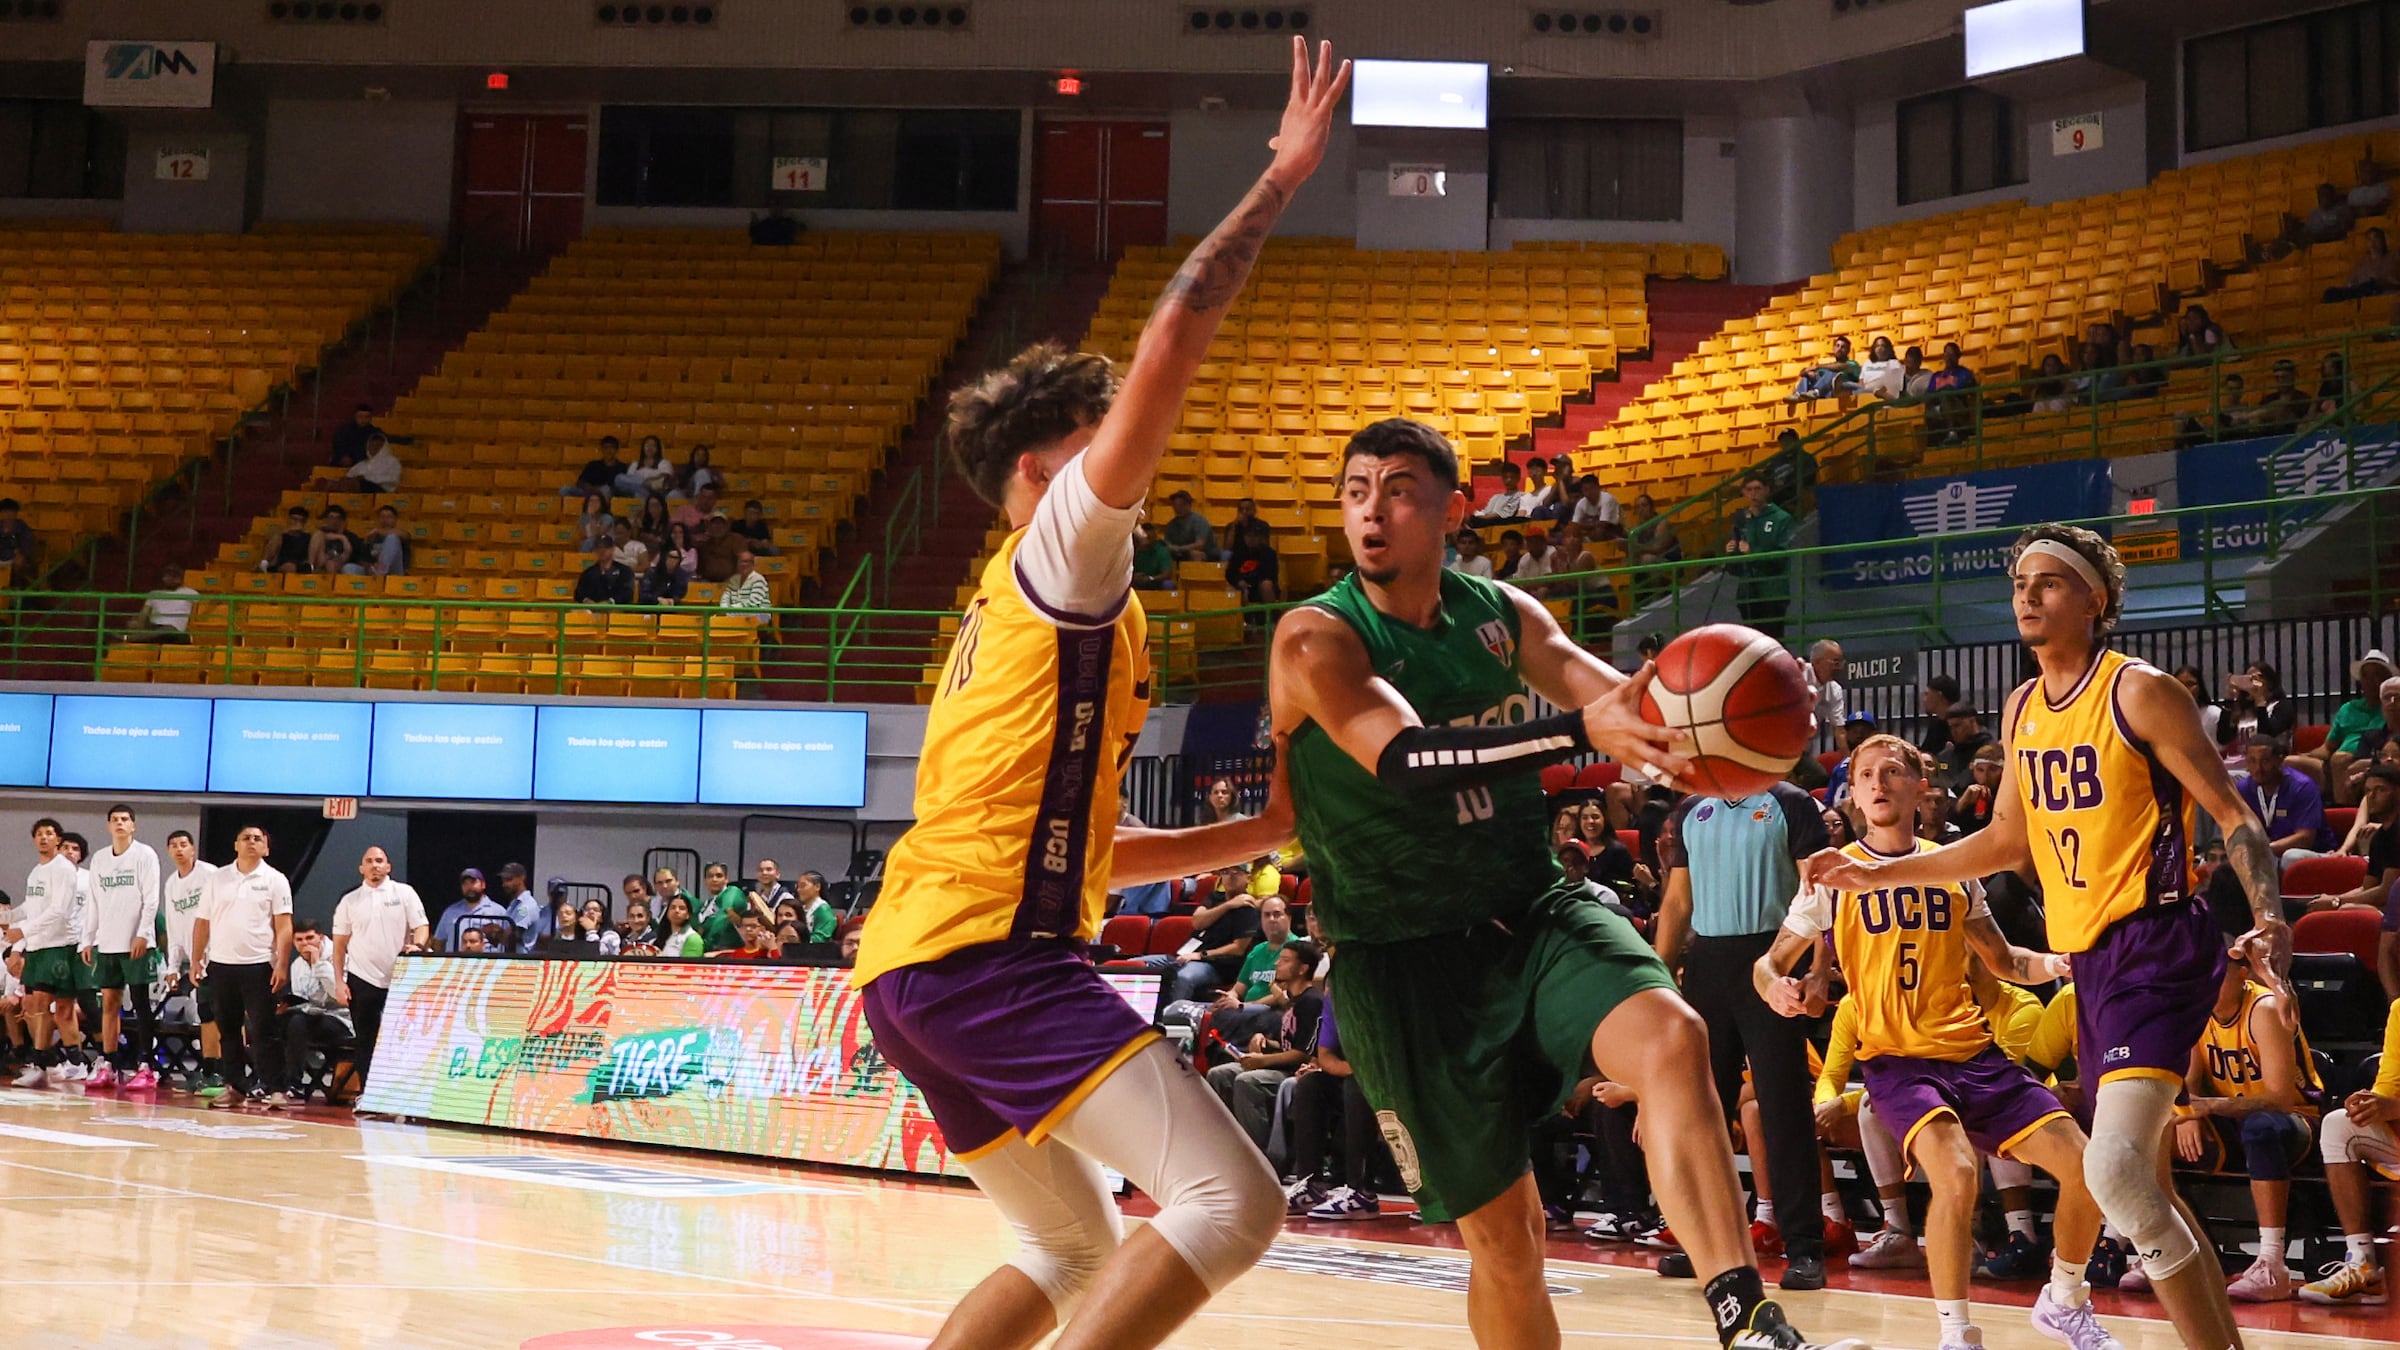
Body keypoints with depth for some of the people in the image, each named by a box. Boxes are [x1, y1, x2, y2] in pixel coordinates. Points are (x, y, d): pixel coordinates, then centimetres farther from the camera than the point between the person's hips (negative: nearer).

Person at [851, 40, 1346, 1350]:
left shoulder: (1011, 612, 28)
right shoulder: (1062, 553, 2)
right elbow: (1172, 338, -10)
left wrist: (1265, 831, 27)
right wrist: (1283, 178, -2)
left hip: (908, 968, 10)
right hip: (992, 948, -10)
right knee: (1232, 1199, -17)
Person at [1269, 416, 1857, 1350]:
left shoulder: (1503, 615, 6)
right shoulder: (1316, 639, -12)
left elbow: (1620, 698, -1)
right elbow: (1404, 756, -29)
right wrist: (1584, 730, -43)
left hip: (1532, 912, 4)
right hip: (1408, 957, -4)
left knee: (1671, 1037, -26)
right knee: (1502, 1226, -1)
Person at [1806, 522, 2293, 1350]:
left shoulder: (2139, 692, -9)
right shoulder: (2023, 709, 13)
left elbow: (2233, 816, -10)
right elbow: (2007, 842, 24)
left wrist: (2270, 920, -26)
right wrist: (1881, 873, 21)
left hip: (2155, 948, -8)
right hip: (2089, 958, 8)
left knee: (2116, 1169, -22)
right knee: (2143, 1184, 12)